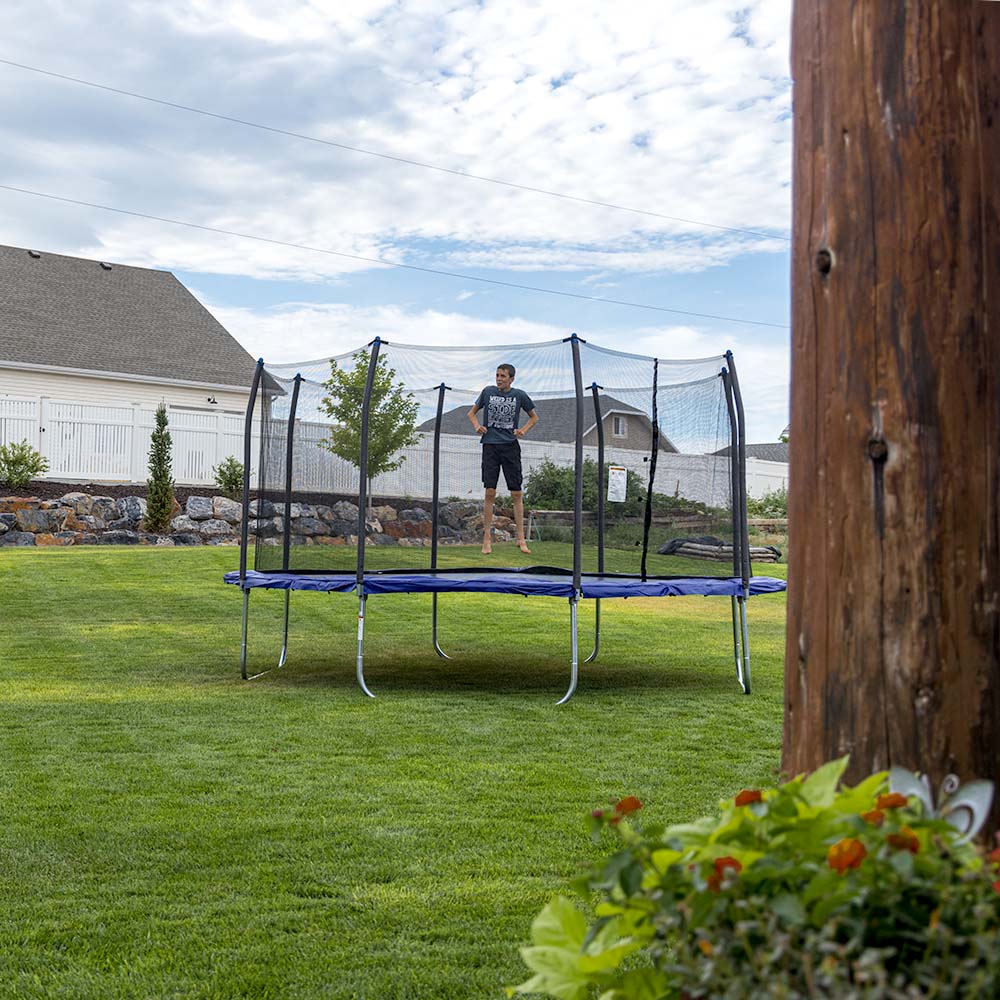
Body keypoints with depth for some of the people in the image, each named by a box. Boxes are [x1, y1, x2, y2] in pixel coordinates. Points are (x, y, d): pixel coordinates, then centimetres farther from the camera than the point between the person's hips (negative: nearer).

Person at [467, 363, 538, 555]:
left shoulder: (519, 395, 4)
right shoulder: (488, 392, 5)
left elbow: (534, 417, 16)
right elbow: (472, 413, 17)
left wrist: (523, 430, -1)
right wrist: (477, 426, -3)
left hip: (510, 446, 0)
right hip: (490, 446, 0)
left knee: (516, 494, 0)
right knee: (490, 492, -4)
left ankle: (521, 539, 6)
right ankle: (487, 539, 2)